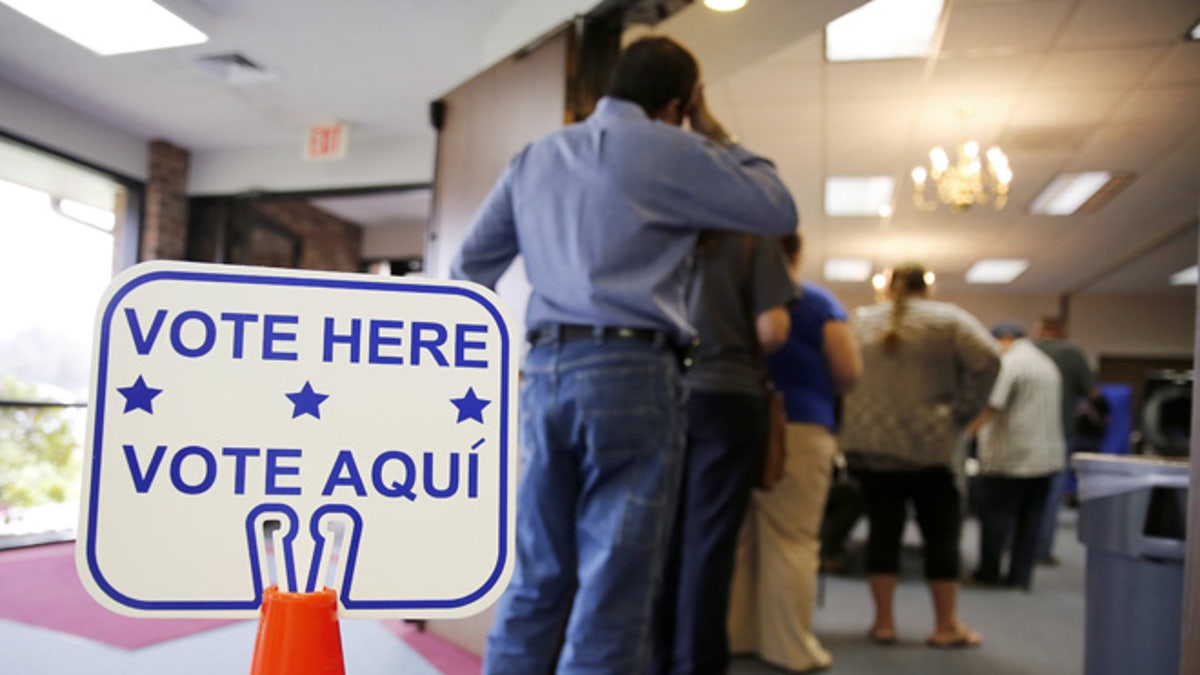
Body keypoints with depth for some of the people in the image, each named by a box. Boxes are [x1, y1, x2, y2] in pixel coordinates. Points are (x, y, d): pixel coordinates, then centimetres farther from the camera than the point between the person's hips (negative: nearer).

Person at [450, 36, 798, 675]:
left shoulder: (535, 156, 18)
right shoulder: (667, 151, 0)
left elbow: (469, 268, 18)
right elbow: (779, 212, 7)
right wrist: (717, 137, 16)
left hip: (543, 372, 6)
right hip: (631, 373, -6)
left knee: (535, 581, 12)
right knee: (613, 592, 0)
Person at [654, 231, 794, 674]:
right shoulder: (754, 236, 0)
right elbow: (772, 329, -8)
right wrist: (745, 353, 12)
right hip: (726, 397, -3)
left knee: (667, 535, 11)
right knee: (709, 539, 1)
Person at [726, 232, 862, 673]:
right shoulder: (818, 303, -1)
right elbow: (849, 372, -6)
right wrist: (821, 393, 13)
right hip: (798, 428, -4)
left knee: (736, 536, 9)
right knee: (792, 540, 0)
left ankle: (732, 635, 16)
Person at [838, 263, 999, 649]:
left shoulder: (861, 321, 11)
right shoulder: (948, 319, 1)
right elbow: (987, 360, -12)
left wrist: (857, 414, 12)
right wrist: (961, 414, -6)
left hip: (867, 443, 3)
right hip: (926, 444, -3)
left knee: (883, 529, 8)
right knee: (941, 532, 6)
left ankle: (884, 621, 12)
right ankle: (946, 625, 12)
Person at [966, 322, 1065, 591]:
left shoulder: (1009, 362, -12)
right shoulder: (1047, 364, 18)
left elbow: (990, 406, -23)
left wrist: (965, 434, -19)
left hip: (1010, 458, -8)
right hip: (1047, 456, 9)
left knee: (995, 513, 2)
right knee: (1030, 518, 9)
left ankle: (989, 572, 9)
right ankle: (1021, 576, 13)